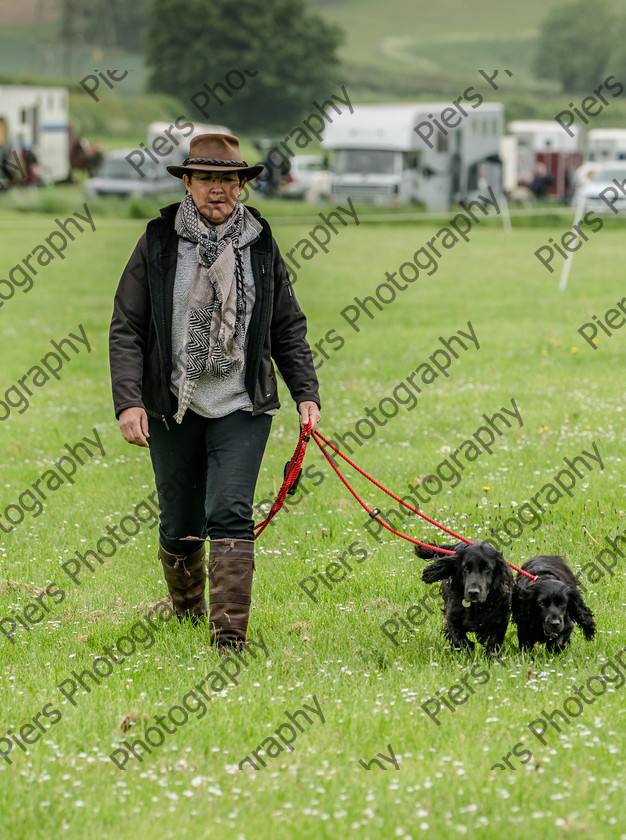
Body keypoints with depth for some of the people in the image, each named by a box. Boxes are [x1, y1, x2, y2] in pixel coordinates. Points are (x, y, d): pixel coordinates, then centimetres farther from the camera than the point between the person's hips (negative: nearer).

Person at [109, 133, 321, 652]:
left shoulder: (261, 245, 6)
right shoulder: (158, 243, 1)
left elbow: (288, 329, 13)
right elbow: (126, 330, 0)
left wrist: (307, 394, 3)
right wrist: (129, 400, -11)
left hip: (242, 409, 0)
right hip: (173, 408, 0)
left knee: (230, 513, -15)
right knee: (180, 525, 10)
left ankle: (231, 635, -18)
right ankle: (186, 615, 35)